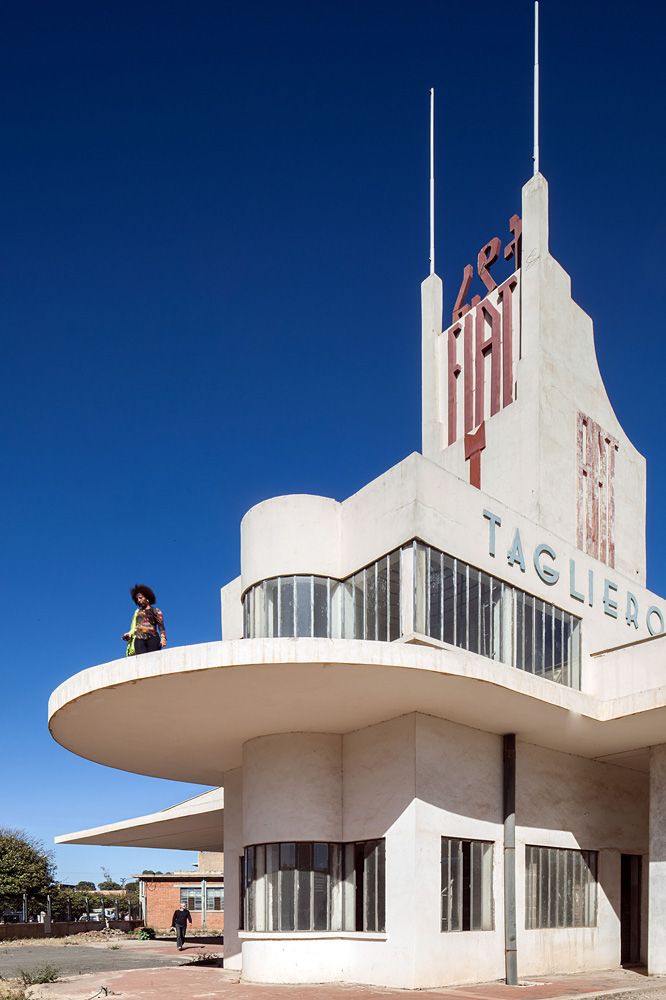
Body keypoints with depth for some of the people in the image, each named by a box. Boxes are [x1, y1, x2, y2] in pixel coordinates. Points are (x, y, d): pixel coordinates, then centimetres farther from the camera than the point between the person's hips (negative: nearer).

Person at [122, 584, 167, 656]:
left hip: (152, 638, -2)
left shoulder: (155, 611, 13)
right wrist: (128, 635, 4)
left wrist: (163, 638, -13)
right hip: (139, 639, 2)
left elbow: (161, 626, 3)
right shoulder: (138, 611, 26)